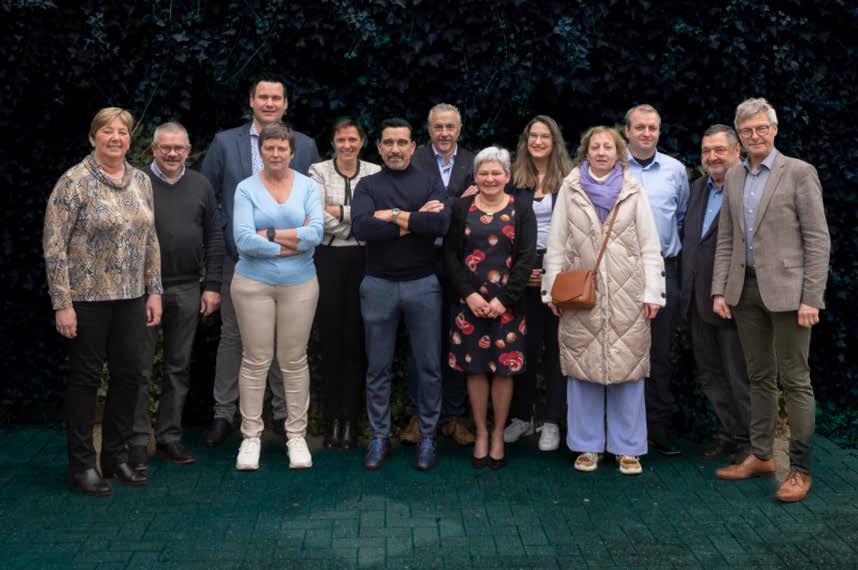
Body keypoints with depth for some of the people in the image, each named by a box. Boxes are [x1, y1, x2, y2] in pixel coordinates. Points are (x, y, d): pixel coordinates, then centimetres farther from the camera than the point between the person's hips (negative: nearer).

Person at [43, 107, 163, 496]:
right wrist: (62, 304, -15)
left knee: (129, 374, 8)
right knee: (85, 377, 4)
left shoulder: (141, 181, 8)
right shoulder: (75, 182, -10)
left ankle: (116, 457, 24)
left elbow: (151, 240, 13)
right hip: (88, 296, -5)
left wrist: (154, 291, 9)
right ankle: (82, 464, 16)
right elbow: (53, 245, -12)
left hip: (131, 297, 5)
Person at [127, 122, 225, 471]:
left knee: (179, 367, 9)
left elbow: (214, 239, 10)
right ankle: (138, 441, 10)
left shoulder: (200, 186, 9)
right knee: (140, 368, 1)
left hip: (187, 290, 3)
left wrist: (212, 286, 4)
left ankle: (169, 436, 20)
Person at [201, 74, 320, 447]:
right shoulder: (225, 143, 3)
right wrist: (221, 234, -1)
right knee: (232, 335, 6)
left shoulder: (305, 146, 4)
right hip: (238, 256, 0)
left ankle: (283, 413, 18)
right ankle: (224, 414, 15)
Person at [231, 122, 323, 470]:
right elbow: (243, 240, -13)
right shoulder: (246, 189, 0)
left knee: (294, 361, 7)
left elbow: (316, 232, -11)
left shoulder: (307, 187, 3)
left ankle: (296, 434, 17)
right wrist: (292, 244, -12)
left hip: (300, 285, 1)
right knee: (256, 360, 3)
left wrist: (268, 235, -14)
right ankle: (251, 435, 14)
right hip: (254, 283, -1)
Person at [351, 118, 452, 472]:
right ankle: (379, 436, 20)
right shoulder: (368, 186, 4)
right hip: (378, 285, 0)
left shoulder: (430, 184, 4)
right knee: (378, 367, 8)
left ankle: (428, 436, 19)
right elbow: (361, 227, -16)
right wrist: (416, 221, -16)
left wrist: (394, 215, -14)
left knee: (429, 366, 6)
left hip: (423, 284, 0)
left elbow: (441, 223, -16)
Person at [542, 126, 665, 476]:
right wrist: (553, 289, 1)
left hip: (626, 294, 0)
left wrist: (652, 292, -2)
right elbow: (556, 244, 7)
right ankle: (587, 446, 15)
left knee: (628, 369, 1)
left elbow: (649, 246, 5)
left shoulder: (633, 191, 8)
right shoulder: (570, 189, 8)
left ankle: (627, 448, 12)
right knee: (582, 369, 3)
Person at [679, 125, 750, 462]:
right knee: (708, 373, 15)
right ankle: (727, 433, 29)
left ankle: (747, 441, 19)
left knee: (739, 374, 5)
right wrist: (687, 289, 10)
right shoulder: (698, 188, 13)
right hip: (699, 300, 8)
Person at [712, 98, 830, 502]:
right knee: (759, 377, 14)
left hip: (785, 289, -5)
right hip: (745, 289, 6)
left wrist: (811, 298, -14)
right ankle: (760, 456, 24)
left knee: (795, 380, -1)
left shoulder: (799, 173, -5)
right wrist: (719, 290, 5)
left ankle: (800, 469, 7)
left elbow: (818, 240, -8)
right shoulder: (734, 177, 12)